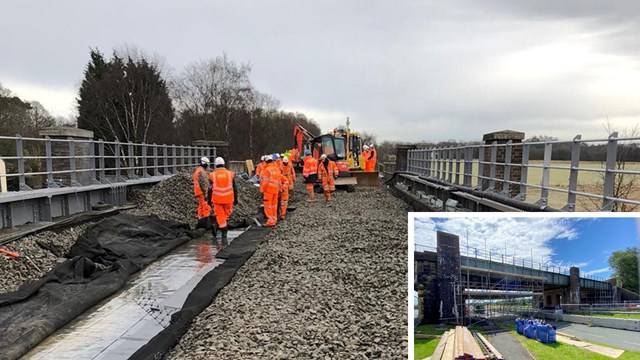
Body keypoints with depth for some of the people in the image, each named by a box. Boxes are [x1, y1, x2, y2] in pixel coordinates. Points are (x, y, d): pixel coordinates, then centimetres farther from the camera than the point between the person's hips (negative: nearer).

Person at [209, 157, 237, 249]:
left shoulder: (212, 175, -2)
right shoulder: (230, 174, 0)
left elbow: (210, 189, 2)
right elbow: (234, 188, 4)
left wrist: (209, 200, 12)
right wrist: (235, 199, 12)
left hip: (217, 200, 0)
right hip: (228, 199, 0)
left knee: (220, 217, 7)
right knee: (225, 215, 12)